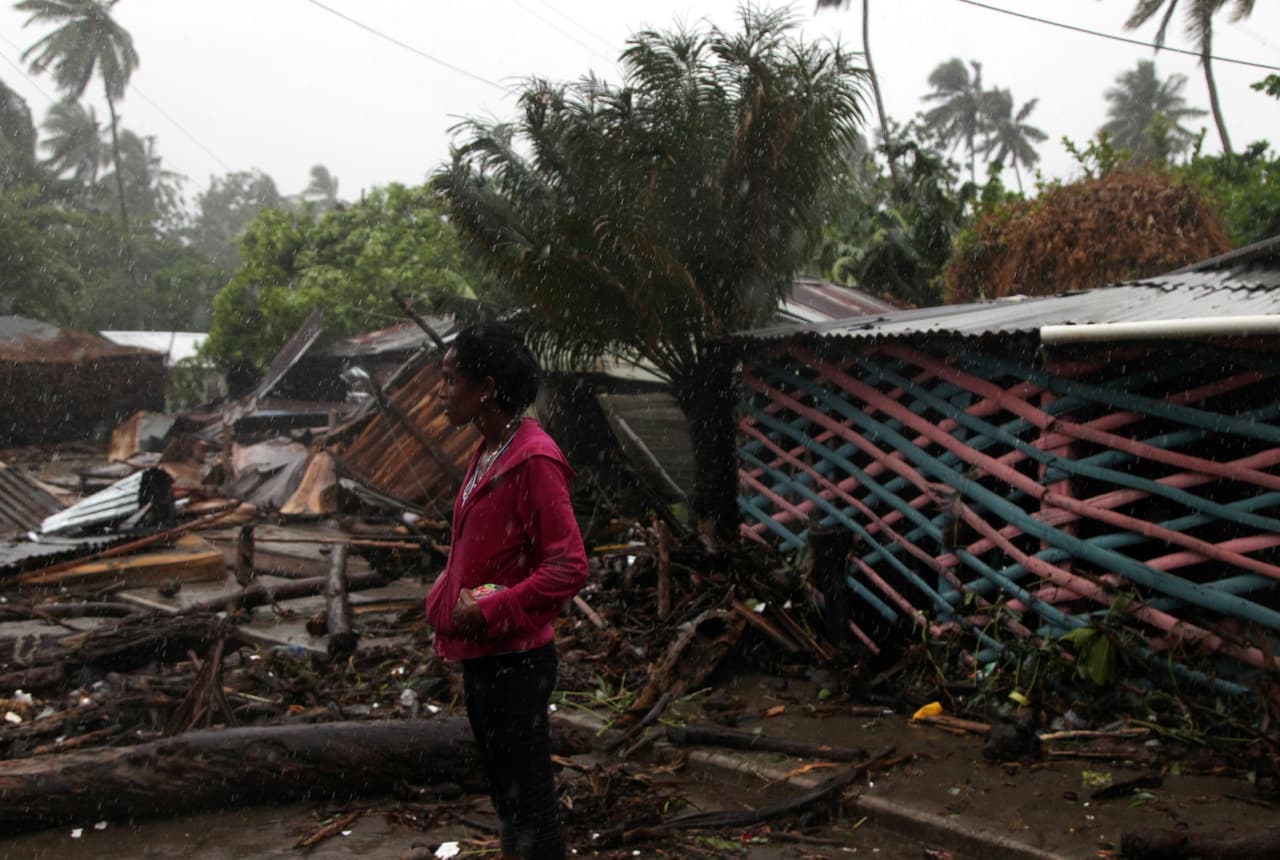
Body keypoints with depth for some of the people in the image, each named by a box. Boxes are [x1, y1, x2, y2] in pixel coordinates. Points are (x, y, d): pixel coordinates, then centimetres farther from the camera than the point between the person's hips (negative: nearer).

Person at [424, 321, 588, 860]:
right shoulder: (487, 454, 8)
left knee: (527, 795, 5)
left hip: (514, 659, -9)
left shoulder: (534, 461, -20)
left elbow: (569, 568, -22)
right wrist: (445, 601, 5)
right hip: (483, 654, 9)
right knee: (505, 788, 22)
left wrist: (489, 610, -19)